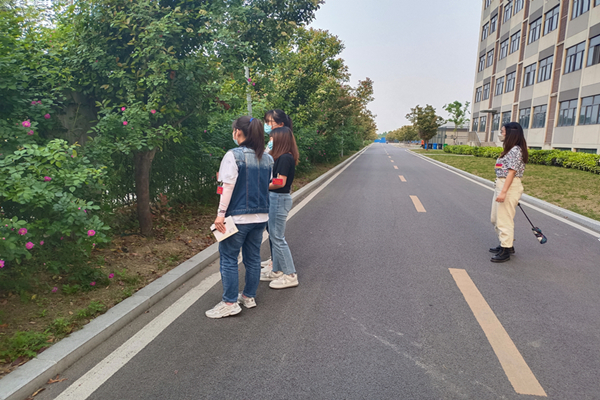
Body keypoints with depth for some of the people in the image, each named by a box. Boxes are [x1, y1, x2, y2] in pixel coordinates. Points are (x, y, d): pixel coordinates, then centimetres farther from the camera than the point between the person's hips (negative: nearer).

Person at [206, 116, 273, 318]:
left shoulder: (233, 155, -13)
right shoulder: (267, 158, 6)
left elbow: (228, 187, -16)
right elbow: (267, 186, 11)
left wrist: (220, 214, -13)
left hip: (238, 216, -6)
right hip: (261, 216, 7)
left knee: (228, 258, 5)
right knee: (253, 257, 16)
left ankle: (230, 303, 10)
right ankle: (249, 296, 28)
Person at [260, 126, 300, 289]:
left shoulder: (284, 158, -17)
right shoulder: (284, 157, 12)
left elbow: (280, 182, -21)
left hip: (279, 199, -10)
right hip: (278, 198, 10)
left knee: (277, 238, -2)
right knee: (275, 236, 17)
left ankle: (290, 276, 8)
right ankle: (277, 271, 29)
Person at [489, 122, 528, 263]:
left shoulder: (515, 150, -14)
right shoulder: (510, 149, 15)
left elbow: (511, 172, -20)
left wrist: (503, 192, -24)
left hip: (509, 187, -11)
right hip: (501, 185, 11)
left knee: (504, 218, -4)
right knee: (496, 218, 18)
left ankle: (506, 251, 6)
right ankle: (506, 244, 32)